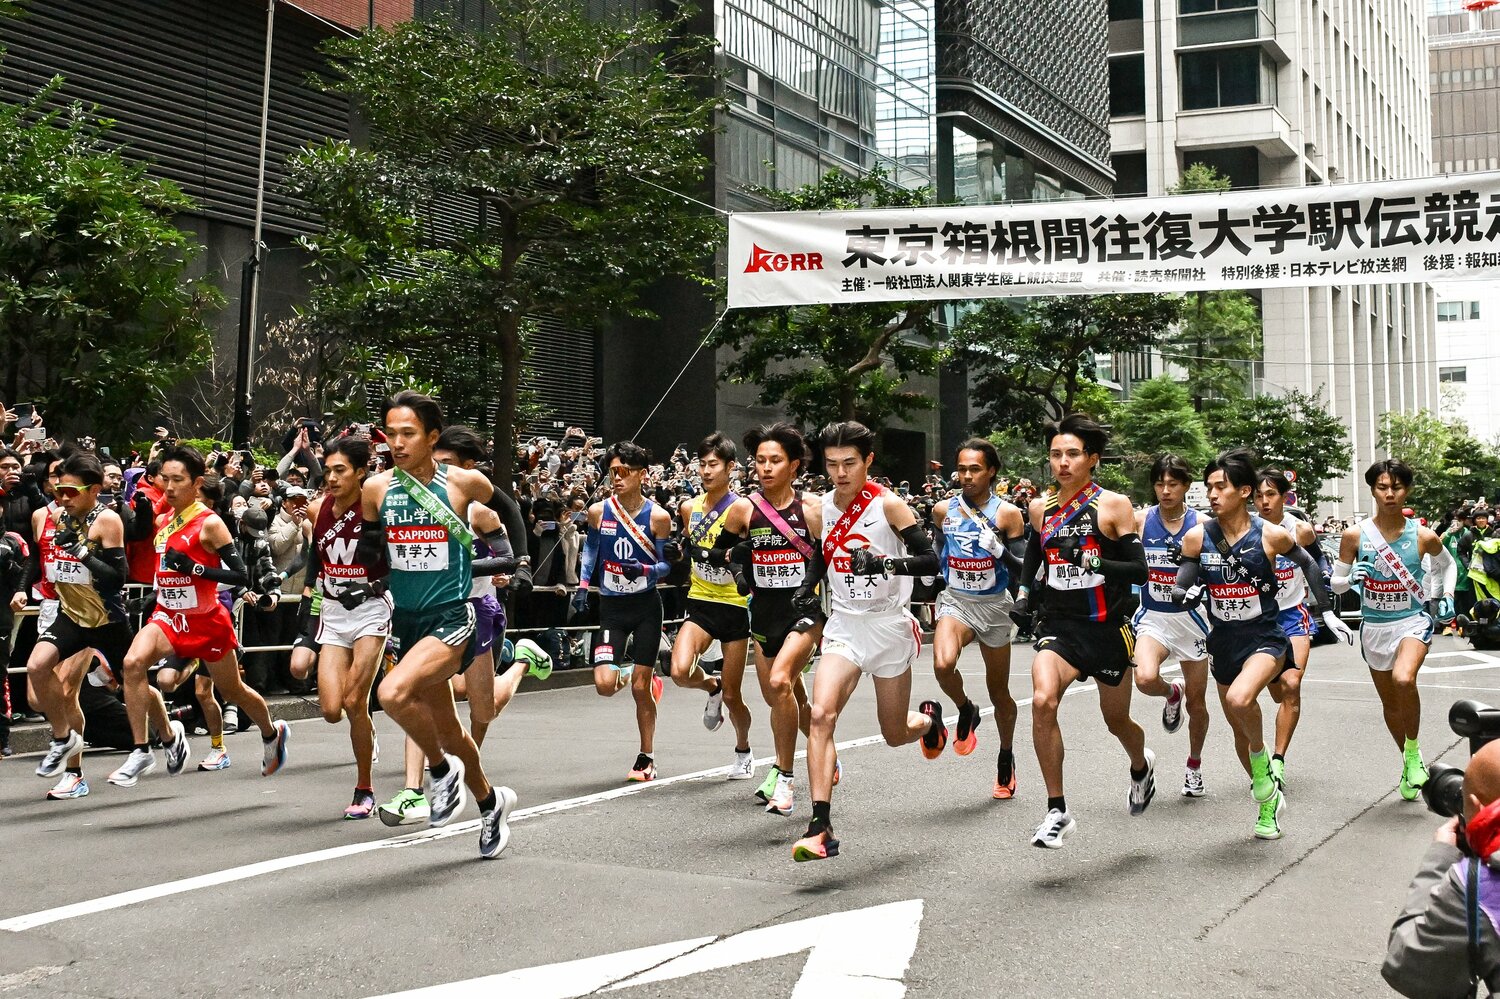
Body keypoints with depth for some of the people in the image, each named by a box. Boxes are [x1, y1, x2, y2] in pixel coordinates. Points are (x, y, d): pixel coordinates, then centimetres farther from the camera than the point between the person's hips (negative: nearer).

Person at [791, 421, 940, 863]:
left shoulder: (888, 504, -11)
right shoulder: (820, 508, 3)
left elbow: (930, 561, -15)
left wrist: (885, 563, -29)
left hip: (890, 626, -2)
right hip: (844, 627, 3)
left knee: (895, 735, 10)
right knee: (821, 714, -21)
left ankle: (929, 718, 48)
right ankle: (821, 829, -22)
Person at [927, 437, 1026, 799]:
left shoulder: (1007, 513, -8)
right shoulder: (943, 510, 1)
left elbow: (1023, 568, -9)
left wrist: (998, 547, -23)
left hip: (993, 606, -1)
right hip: (955, 601, 1)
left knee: (998, 690, 11)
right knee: (943, 665, -29)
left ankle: (1006, 758, 35)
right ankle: (966, 711, 3)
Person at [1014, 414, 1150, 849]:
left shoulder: (1113, 505, -7)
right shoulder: (1042, 509, 6)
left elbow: (1139, 570, -10)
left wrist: (1096, 563, -26)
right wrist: (1025, 593, 9)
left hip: (1107, 628, -2)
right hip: (1058, 625, 2)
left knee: (1116, 720, 15)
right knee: (1043, 702, -25)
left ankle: (1142, 766, 53)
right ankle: (1057, 813, -16)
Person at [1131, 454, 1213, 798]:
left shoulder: (1201, 524, -5)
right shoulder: (1140, 520, -3)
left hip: (1191, 618, 0)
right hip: (1153, 618, 0)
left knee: (1197, 702, 11)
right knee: (1145, 678, -29)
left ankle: (1194, 764, 37)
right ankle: (1172, 693, 9)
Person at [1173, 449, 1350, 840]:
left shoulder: (1270, 535, -12)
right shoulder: (1198, 537, -7)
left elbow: (1307, 564, 7)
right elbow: (1178, 591, -5)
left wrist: (1327, 613, 7)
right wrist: (1189, 594, -28)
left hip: (1265, 639, -4)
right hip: (1224, 643, 4)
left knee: (1240, 699, -33)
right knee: (1240, 732, 14)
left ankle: (1261, 756, -2)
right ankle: (1269, 799, 38)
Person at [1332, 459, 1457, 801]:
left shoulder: (1423, 536, -8)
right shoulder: (1355, 535, -7)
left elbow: (1447, 565, 15)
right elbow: (1337, 583, 1)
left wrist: (1445, 597, 1)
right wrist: (1352, 578, -20)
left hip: (1413, 621, -3)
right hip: (1374, 627, 3)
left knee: (1404, 680, -31)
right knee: (1390, 703, 15)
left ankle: (1413, 750, -7)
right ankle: (1410, 765, 38)